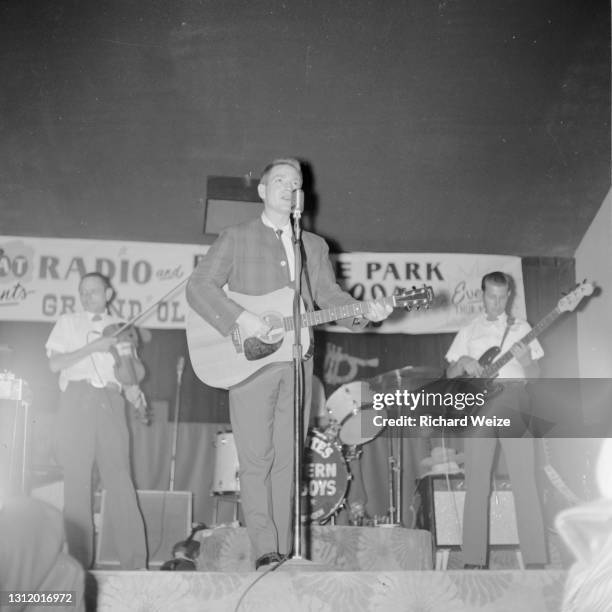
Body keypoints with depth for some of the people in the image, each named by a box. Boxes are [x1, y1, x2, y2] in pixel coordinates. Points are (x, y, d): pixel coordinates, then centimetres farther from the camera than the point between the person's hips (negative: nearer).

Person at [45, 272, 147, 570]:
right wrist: (93, 347, -7)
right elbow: (55, 363, 3)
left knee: (119, 477, -8)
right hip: (77, 399, 0)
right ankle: (79, 562, 0)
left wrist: (132, 389, -3)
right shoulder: (67, 323, 15)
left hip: (110, 402, 1)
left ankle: (134, 562, -12)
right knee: (76, 478, -4)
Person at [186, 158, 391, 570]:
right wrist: (240, 318, -17)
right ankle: (265, 552, -3)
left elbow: (328, 294, 11)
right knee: (256, 456, -6)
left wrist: (364, 313, -9)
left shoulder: (315, 246, 20)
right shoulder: (236, 238, 8)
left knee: (287, 458, 4)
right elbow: (199, 286, -2)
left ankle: (284, 554, 9)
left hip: (297, 361, 3)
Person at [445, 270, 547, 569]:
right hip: (478, 403, 1)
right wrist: (463, 363, -8)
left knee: (525, 480, -8)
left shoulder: (520, 327, 12)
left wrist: (526, 361, -13)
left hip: (512, 400, -1)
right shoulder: (468, 331, 14)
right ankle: (474, 560, 2)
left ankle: (535, 559, -6)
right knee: (476, 482, -2)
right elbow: (450, 374, 14)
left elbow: (534, 375, 9)